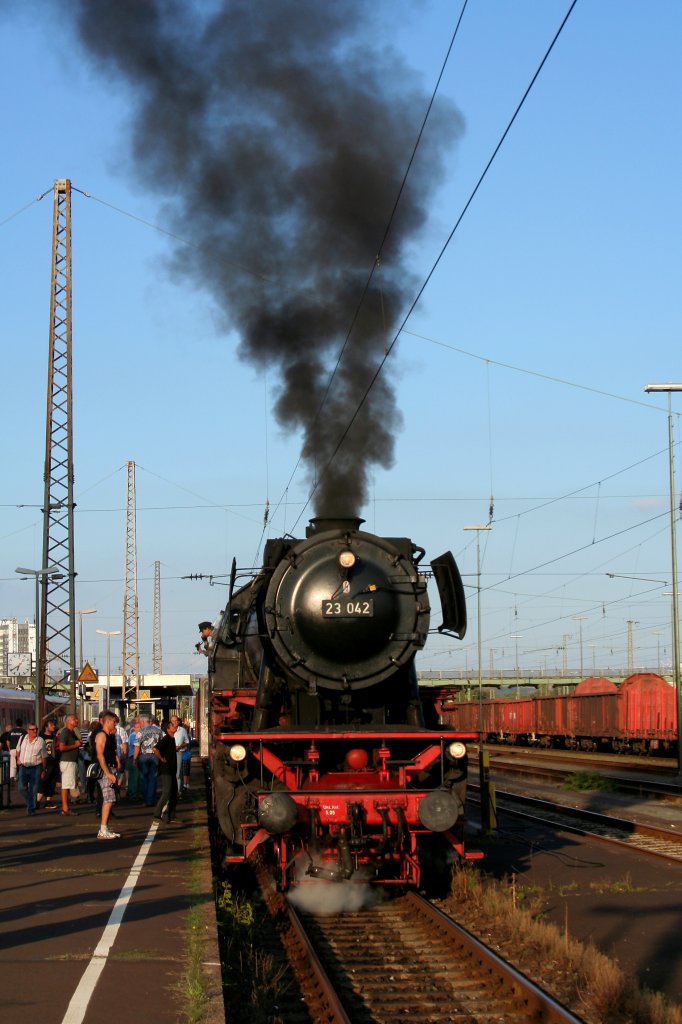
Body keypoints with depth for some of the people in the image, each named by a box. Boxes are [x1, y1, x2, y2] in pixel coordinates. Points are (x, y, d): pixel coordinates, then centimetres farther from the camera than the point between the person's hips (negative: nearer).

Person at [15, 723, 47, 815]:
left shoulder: (41, 741, -4)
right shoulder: (22, 739, 5)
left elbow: (44, 757, 1)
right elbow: (17, 750, 22)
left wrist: (43, 770, 2)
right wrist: (18, 759, 9)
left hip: (35, 768, -3)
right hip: (23, 767, 3)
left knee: (33, 790, -2)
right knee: (22, 788, -1)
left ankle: (31, 809, 7)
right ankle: (30, 802, 25)